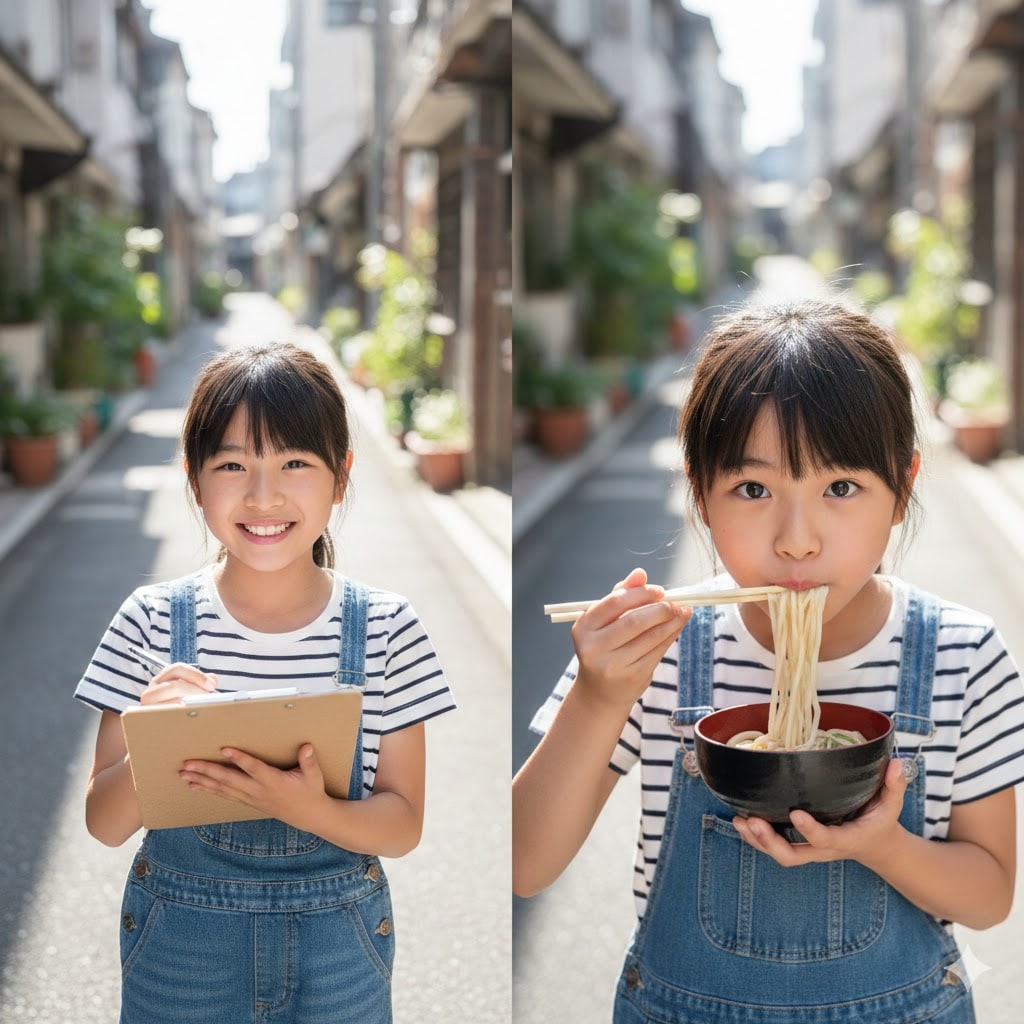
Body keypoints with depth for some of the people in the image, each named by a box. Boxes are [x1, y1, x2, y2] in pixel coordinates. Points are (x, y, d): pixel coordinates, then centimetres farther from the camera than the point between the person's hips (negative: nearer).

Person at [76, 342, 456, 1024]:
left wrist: (310, 810, -25)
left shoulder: (385, 628, -9)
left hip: (339, 949, 0)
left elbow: (403, 826, -6)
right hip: (179, 940, 0)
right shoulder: (154, 621, -8)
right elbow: (104, 824, -4)